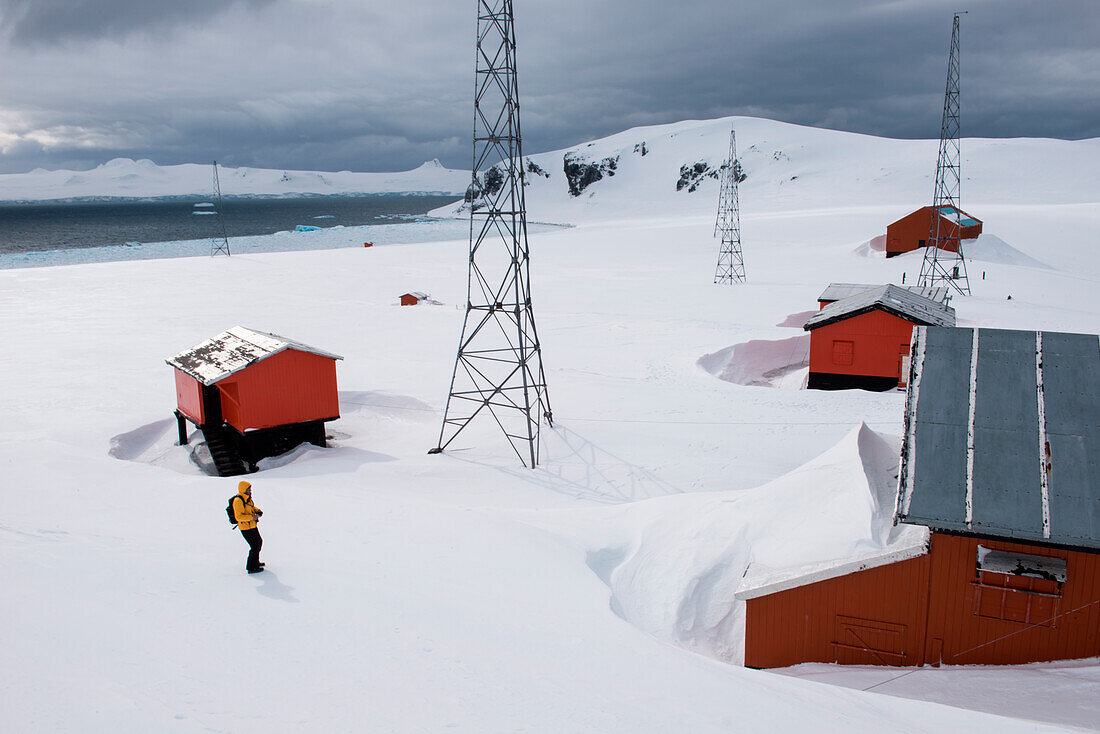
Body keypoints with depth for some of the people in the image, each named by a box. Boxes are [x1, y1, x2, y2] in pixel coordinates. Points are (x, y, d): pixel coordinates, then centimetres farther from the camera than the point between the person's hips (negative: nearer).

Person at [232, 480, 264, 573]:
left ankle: (255, 562, 41)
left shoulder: (247, 497, 5)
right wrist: (252, 517, -30)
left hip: (252, 526, 10)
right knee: (255, 547, -6)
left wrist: (258, 511, 2)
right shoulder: (238, 501, -24)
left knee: (259, 542, 24)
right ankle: (251, 567, 6)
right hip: (246, 528, -10)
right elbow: (238, 516, -28)